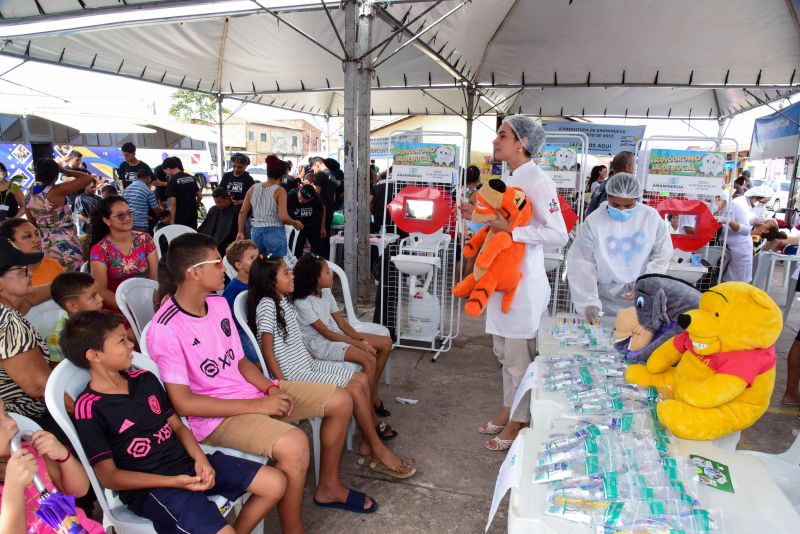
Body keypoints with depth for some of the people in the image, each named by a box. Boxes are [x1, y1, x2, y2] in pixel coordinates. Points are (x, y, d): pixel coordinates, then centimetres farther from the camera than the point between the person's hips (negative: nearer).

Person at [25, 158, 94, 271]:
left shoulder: (29, 195, 4)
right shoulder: (56, 191, -18)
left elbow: (33, 223, 14)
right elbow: (88, 178, -17)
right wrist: (64, 170, -3)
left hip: (45, 246, 7)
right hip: (66, 247, -7)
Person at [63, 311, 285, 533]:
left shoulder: (145, 379, 9)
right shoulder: (89, 408, -11)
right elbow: (109, 476, -11)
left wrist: (200, 458, -6)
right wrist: (173, 482, -18)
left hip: (188, 463, 7)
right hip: (150, 488, -6)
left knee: (275, 483, 0)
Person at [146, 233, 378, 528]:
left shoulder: (219, 303, 4)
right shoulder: (165, 329, -20)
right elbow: (183, 402, -21)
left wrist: (270, 388, -8)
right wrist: (258, 406, -21)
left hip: (250, 391, 8)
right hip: (215, 416, -8)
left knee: (340, 401, 4)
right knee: (294, 444, -34)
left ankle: (328, 487, 24)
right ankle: (292, 529, -8)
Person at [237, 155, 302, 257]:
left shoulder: (253, 189, 6)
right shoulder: (279, 191, -9)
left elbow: (242, 212, 9)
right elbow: (283, 217, -18)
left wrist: (241, 232, 19)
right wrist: (295, 223, 1)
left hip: (256, 232, 5)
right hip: (275, 233, -5)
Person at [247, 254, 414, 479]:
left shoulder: (282, 300, 10)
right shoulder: (266, 305, -18)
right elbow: (267, 350, -19)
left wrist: (312, 358, 12)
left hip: (307, 364, 9)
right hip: (294, 374, -9)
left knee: (362, 379, 2)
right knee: (355, 389, -15)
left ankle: (367, 444, 9)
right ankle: (379, 451, -1)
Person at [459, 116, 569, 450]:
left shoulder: (537, 181, -15)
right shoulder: (508, 180, 12)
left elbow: (558, 235, -20)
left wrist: (511, 230, -25)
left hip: (524, 279, -9)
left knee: (519, 355, 4)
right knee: (504, 350, 19)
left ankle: (519, 422, 20)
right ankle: (509, 408, 35)